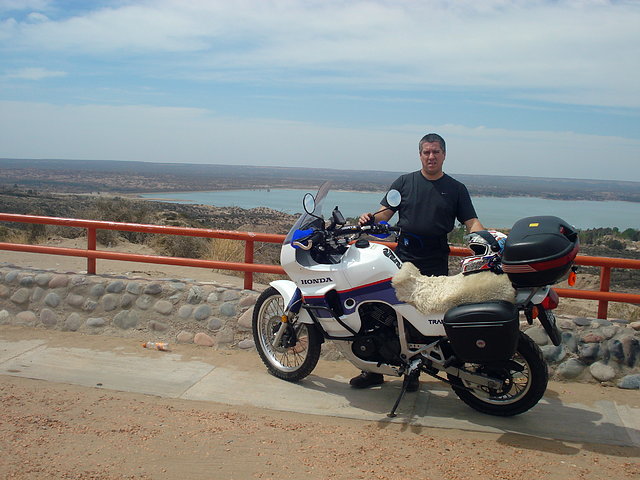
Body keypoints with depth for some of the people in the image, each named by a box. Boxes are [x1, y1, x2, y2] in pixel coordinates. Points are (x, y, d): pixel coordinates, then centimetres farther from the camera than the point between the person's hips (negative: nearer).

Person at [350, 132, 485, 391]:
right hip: (402, 257, 0)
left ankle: (412, 371, 18)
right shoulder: (404, 182, 11)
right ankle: (374, 369, 6)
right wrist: (370, 218, -15)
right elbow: (384, 213, 6)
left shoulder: (456, 189, 11)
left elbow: (471, 222, 7)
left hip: (436, 264, 0)